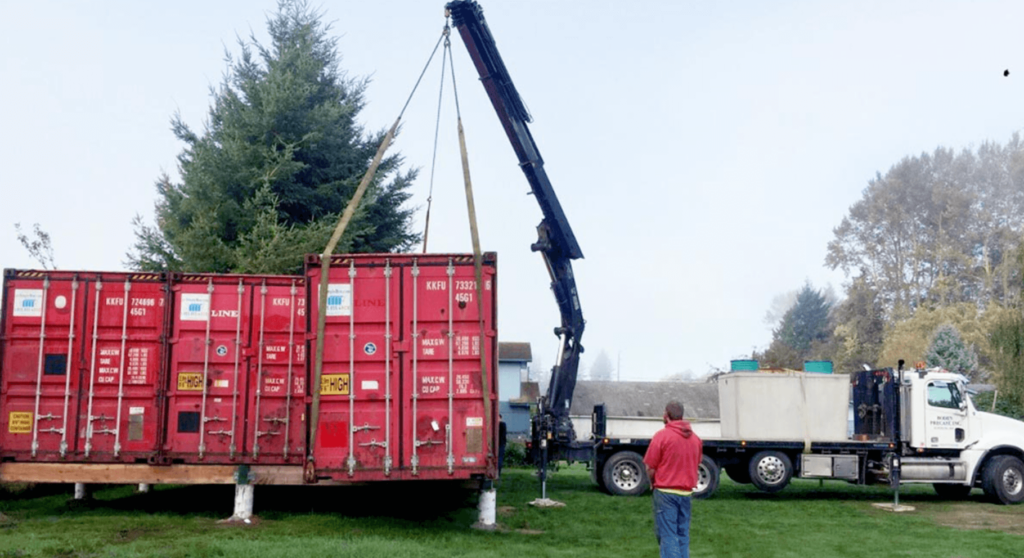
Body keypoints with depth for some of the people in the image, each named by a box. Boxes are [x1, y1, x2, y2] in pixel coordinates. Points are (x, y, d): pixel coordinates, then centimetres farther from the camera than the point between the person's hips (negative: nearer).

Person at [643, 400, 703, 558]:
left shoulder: (662, 435, -12)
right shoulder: (696, 438, 6)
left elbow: (650, 468, -10)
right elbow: (696, 466, 13)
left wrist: (654, 483, 7)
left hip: (665, 491, -5)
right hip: (686, 492, 5)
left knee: (668, 535, -2)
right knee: (683, 534, 14)